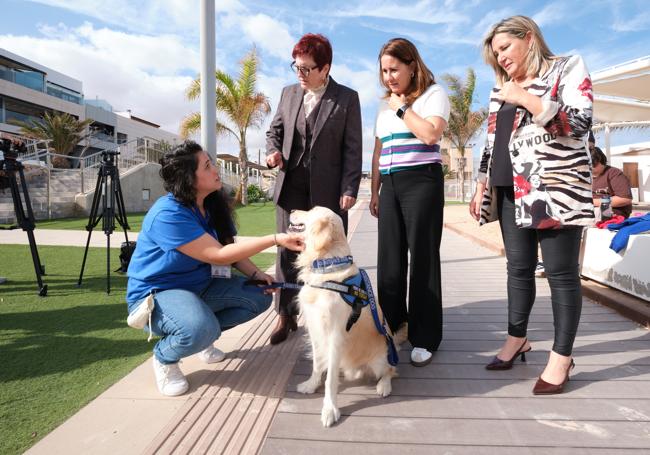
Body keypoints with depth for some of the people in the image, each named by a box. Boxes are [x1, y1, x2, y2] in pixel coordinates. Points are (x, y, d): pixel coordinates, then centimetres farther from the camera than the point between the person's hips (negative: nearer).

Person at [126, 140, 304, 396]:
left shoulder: (213, 205, -2)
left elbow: (230, 248, 5)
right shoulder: (167, 215, -28)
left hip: (201, 285, 8)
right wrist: (276, 239, -34)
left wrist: (255, 274, -13)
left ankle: (204, 336, 12)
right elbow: (219, 255, -31)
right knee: (201, 329, -37)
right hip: (156, 292, -8)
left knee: (260, 297, -6)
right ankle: (164, 358, -2)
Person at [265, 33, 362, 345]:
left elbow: (353, 148, -3)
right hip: (291, 187, 4)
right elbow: (274, 130, 19)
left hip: (328, 190, -3)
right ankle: (286, 315, 19)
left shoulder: (347, 98, 0)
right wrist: (273, 151, -3)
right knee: (287, 251, 6)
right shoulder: (288, 93, 11)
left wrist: (349, 189, -10)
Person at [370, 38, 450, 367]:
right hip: (390, 185, 6)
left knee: (422, 258, -4)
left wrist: (402, 108, -5)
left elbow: (431, 134, -15)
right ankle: (392, 327, 18)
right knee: (389, 260, 4)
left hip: (421, 181, -6)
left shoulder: (433, 94, 3)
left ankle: (424, 338, 6)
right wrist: (374, 191, 16)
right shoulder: (385, 104, 20)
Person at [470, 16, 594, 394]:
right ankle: (517, 339, 22)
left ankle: (562, 356, 8)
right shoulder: (502, 90, 18)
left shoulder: (568, 69, 2)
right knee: (519, 268, 10)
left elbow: (579, 124, -11)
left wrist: (527, 99, -13)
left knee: (561, 272, -2)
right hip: (511, 192, 6)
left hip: (556, 189, -5)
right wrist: (482, 188, 13)